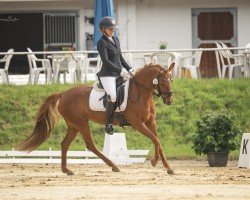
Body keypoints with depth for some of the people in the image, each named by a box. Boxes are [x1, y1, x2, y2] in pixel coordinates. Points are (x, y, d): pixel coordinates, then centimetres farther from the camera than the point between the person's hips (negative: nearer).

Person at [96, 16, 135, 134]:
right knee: (113, 96, -28)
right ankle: (108, 124, -18)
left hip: (119, 73, 9)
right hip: (107, 74, -9)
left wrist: (129, 69, 11)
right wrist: (120, 71, -22)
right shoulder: (102, 43, -10)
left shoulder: (116, 40, 15)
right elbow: (106, 61, -18)